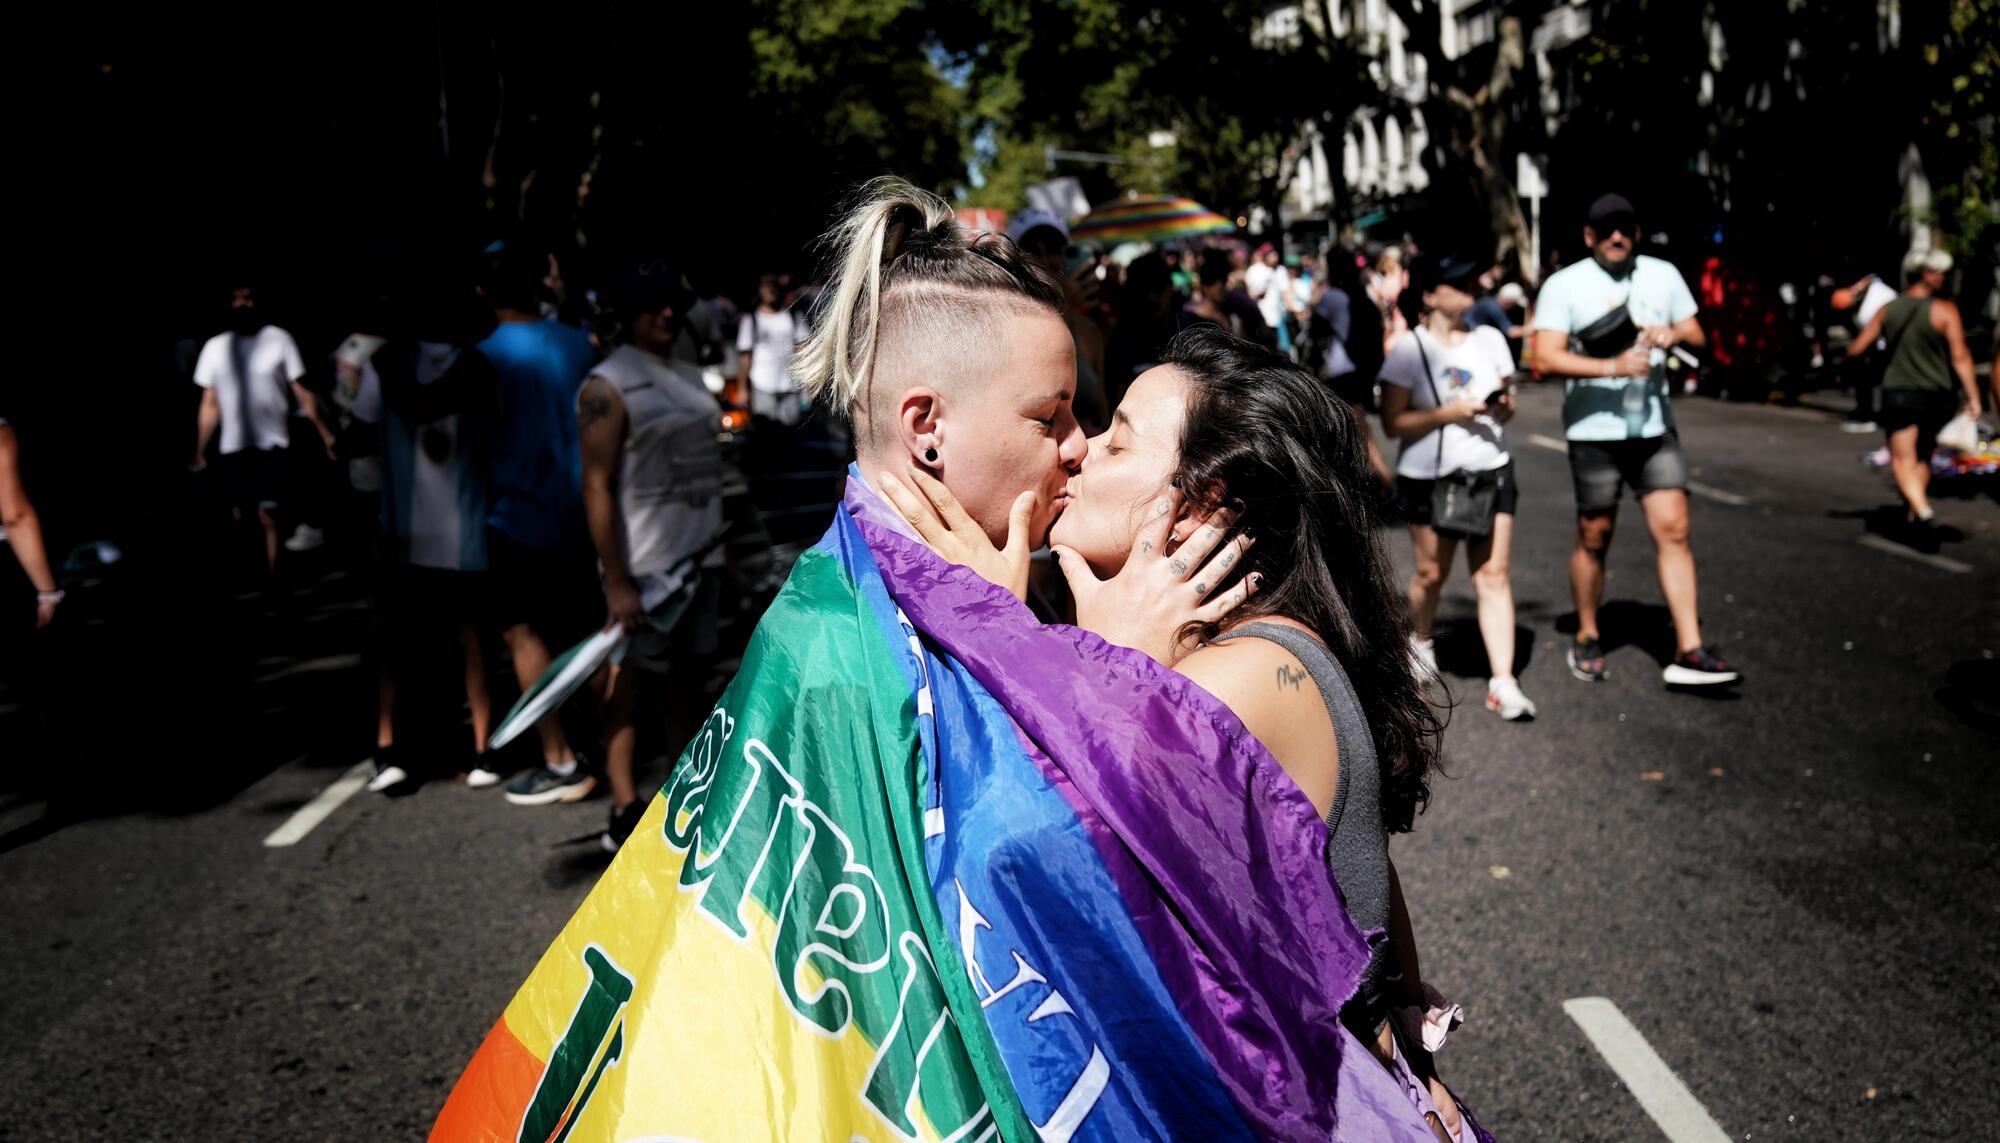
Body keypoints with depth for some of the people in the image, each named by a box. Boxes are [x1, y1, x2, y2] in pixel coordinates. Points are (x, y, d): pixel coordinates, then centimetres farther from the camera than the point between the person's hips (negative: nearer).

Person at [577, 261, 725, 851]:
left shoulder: (688, 376, 13)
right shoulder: (608, 386, -12)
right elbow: (597, 487, -17)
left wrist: (721, 546, 18)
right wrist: (616, 581, -21)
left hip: (697, 557, 8)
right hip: (643, 564, -7)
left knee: (687, 676, 14)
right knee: (632, 680, 0)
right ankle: (624, 808, 7)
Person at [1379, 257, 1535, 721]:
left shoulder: (1489, 339, 7)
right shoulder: (1409, 349, -7)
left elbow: (1505, 403, 16)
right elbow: (1393, 422, -12)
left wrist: (1504, 407, -7)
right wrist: (1449, 412, -21)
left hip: (1490, 470, 3)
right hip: (1428, 476, -3)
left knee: (1494, 574, -4)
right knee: (1431, 573, 8)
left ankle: (1502, 682, -5)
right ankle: (1420, 640, 40)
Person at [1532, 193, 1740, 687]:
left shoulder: (1663, 275, 9)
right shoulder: (1564, 285, -5)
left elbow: (1697, 335, 16)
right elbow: (1545, 359, -15)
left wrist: (1675, 333, -8)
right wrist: (1613, 366, -25)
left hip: (1655, 428, 3)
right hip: (1595, 431, -3)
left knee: (1673, 530, -5)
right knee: (1594, 538, 6)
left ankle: (1689, 652, -4)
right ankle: (1587, 639, 25)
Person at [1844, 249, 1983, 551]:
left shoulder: (1887, 311, 2)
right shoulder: (1944, 310, -7)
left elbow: (1856, 349, 6)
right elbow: (1960, 356, -13)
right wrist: (1973, 396, -11)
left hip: (1897, 393, 0)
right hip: (1935, 395, 0)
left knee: (1903, 460, -4)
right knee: (1922, 458, 19)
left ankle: (1923, 513, -25)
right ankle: (1913, 514, 24)